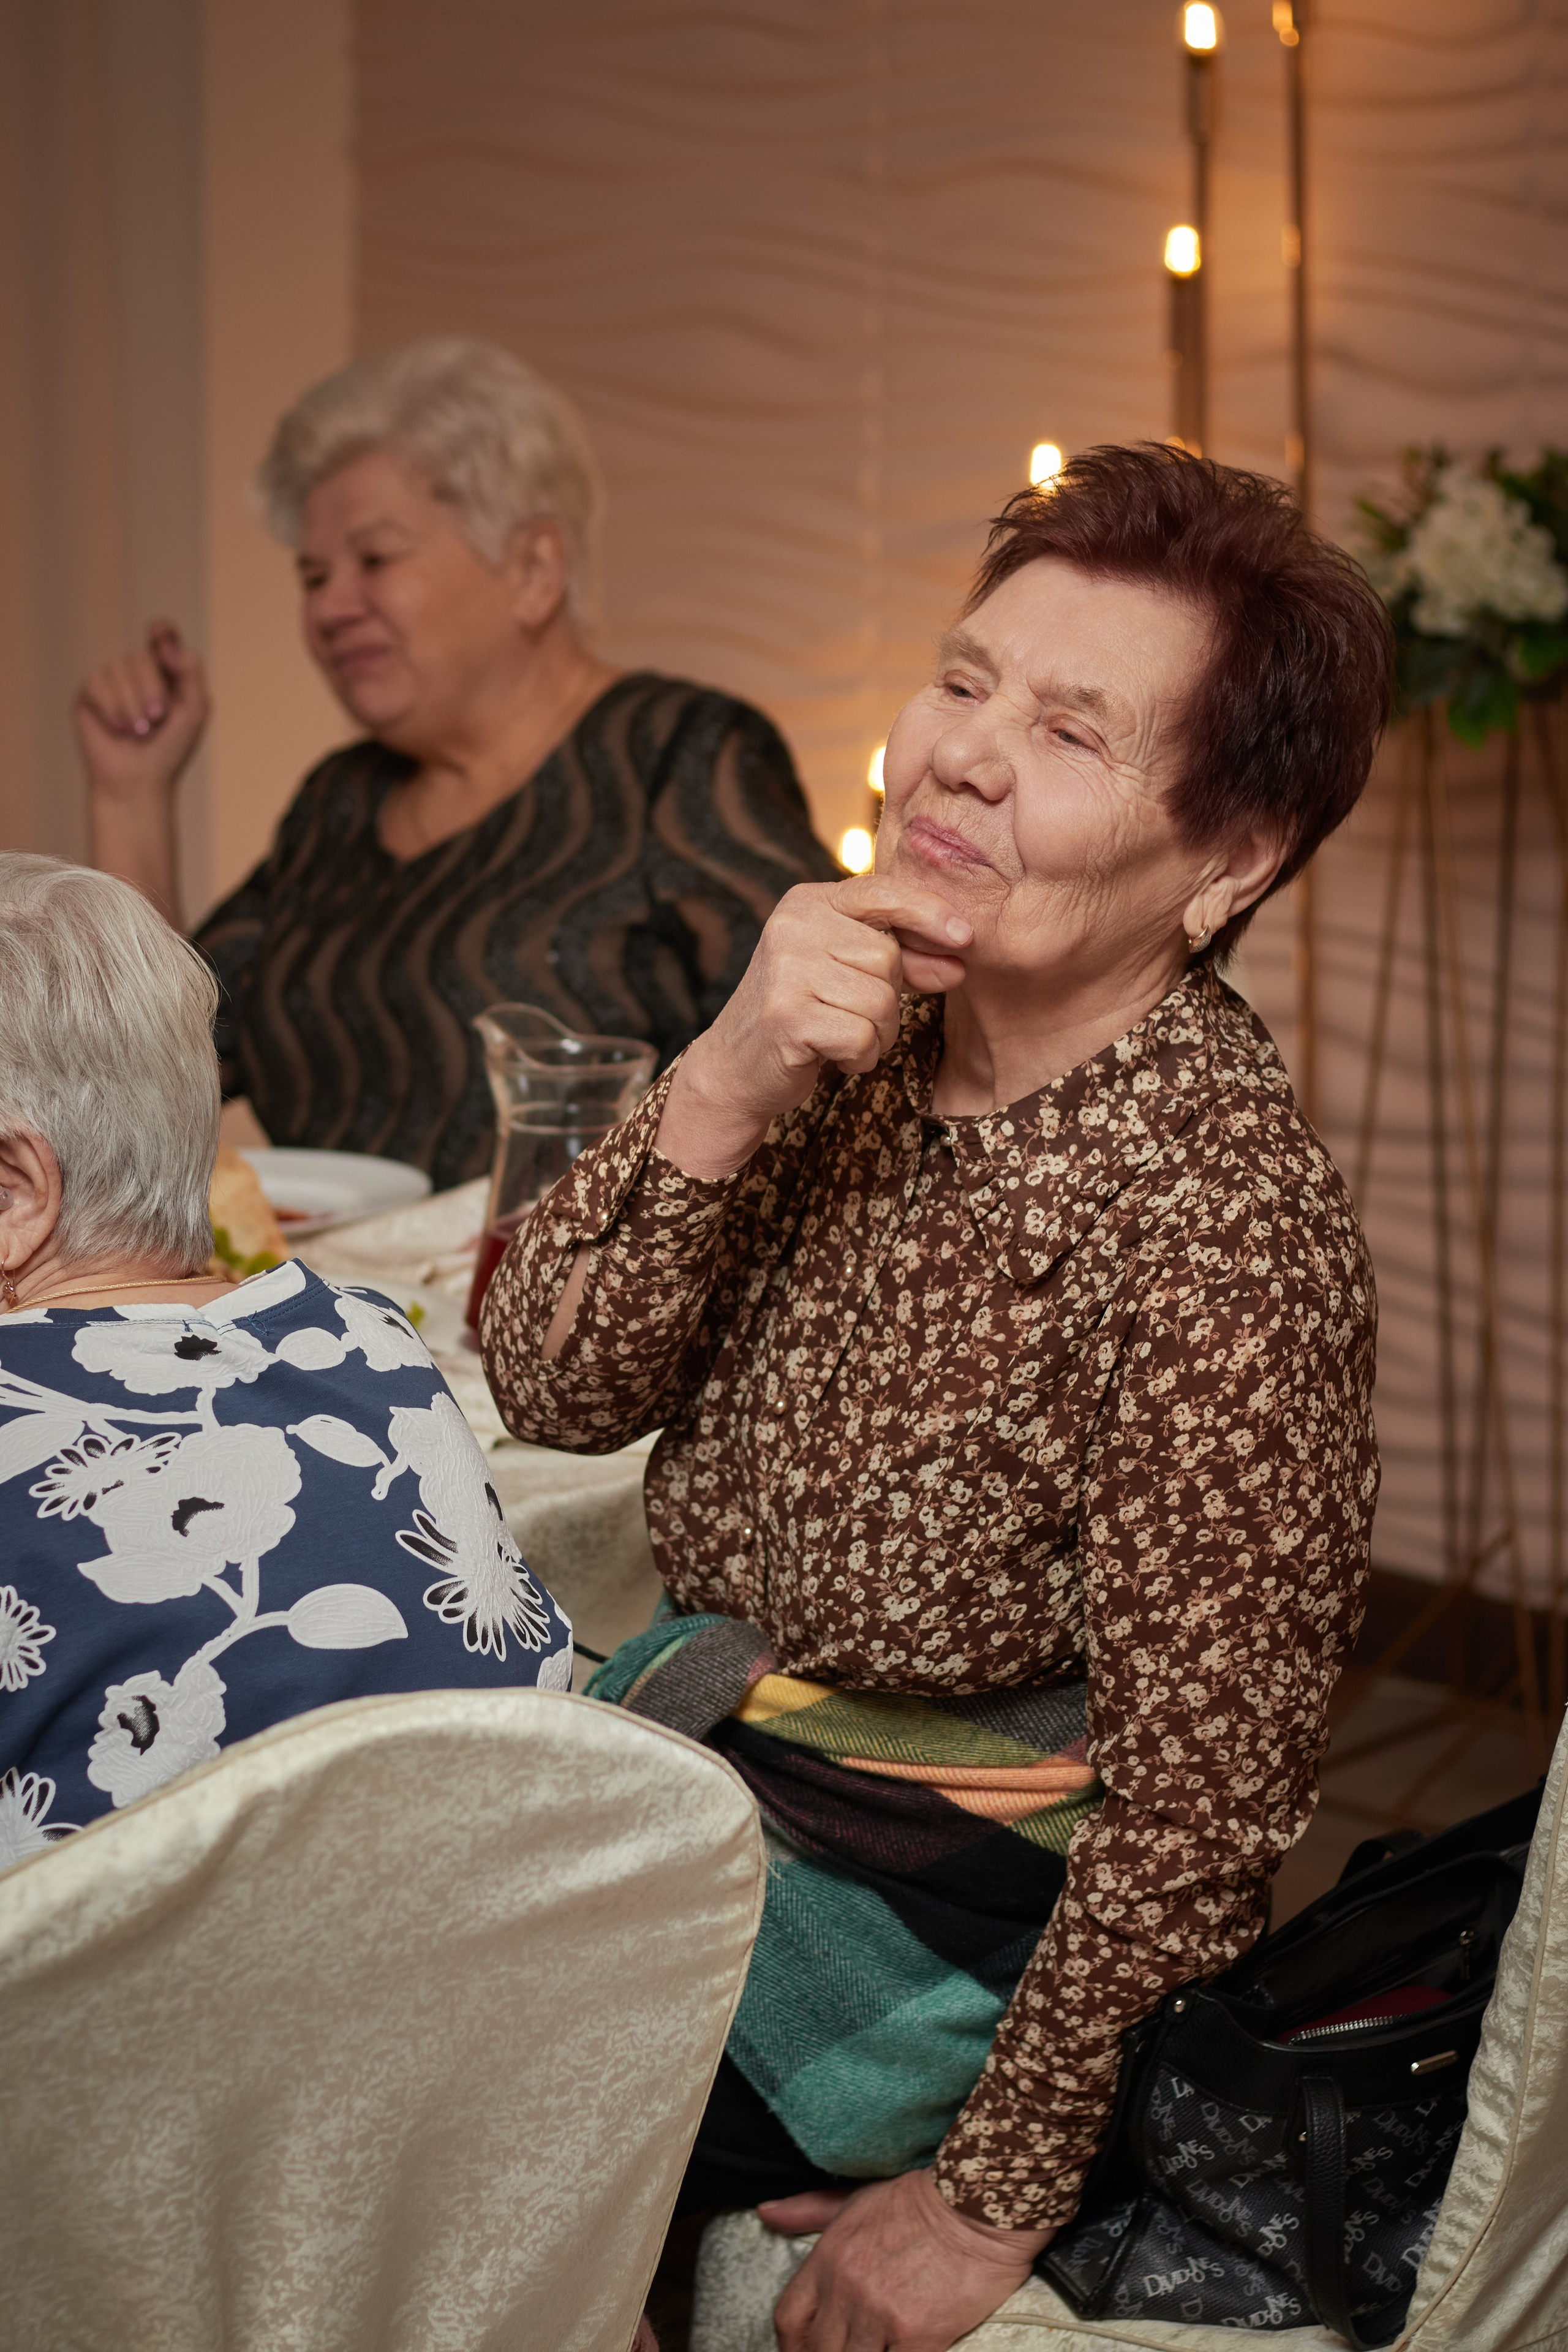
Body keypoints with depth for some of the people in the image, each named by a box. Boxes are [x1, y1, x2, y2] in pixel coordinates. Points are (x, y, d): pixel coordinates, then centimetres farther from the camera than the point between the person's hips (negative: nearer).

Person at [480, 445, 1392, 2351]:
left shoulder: (1218, 1224, -26)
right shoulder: (861, 1034, -4)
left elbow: (1199, 1808, -20)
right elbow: (550, 1389, -6)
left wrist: (993, 2197, -13)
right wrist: (726, 1085, -23)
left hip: (946, 1907, -7)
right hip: (694, 1733, 7)